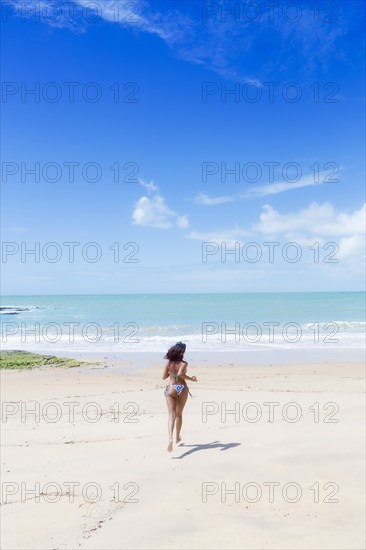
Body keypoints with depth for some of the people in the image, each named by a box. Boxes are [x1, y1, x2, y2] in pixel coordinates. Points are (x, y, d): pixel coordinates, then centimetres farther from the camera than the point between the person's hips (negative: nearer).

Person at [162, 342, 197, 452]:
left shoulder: (169, 363, 2)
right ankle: (177, 437, 34)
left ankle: (170, 438, -28)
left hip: (171, 389, 1)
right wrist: (191, 379, -11)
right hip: (182, 388, -1)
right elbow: (181, 374, -24)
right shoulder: (183, 363, -7)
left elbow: (164, 377, 5)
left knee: (171, 415, -6)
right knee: (179, 414, 19)